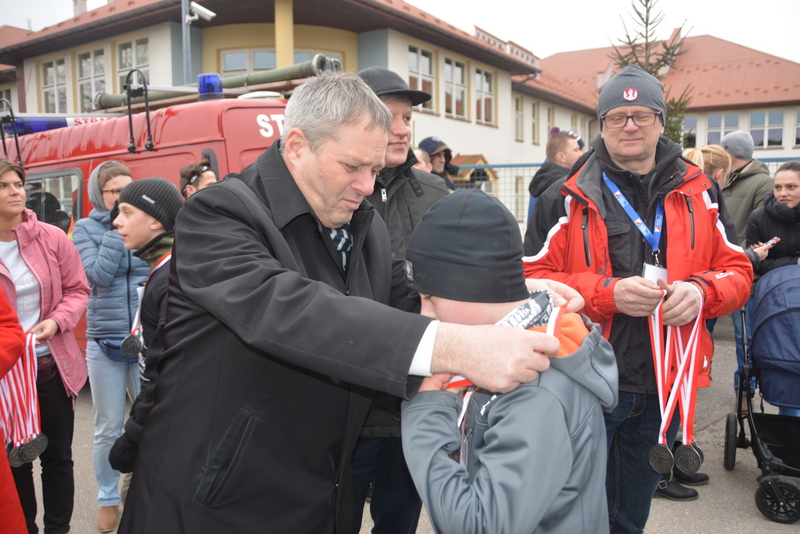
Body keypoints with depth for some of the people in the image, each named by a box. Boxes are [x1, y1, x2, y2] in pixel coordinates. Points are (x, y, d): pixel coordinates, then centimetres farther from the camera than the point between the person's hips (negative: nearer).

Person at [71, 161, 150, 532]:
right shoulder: (85, 229, 1)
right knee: (108, 428, 8)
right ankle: (108, 500, 26)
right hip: (105, 342, -1)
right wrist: (116, 228, -13)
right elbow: (99, 274, -13)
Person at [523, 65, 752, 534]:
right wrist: (608, 293, -22)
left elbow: (737, 271, 8)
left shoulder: (700, 194, 5)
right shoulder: (568, 199, -5)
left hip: (666, 385, 3)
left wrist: (702, 291, -14)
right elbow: (534, 280, -8)